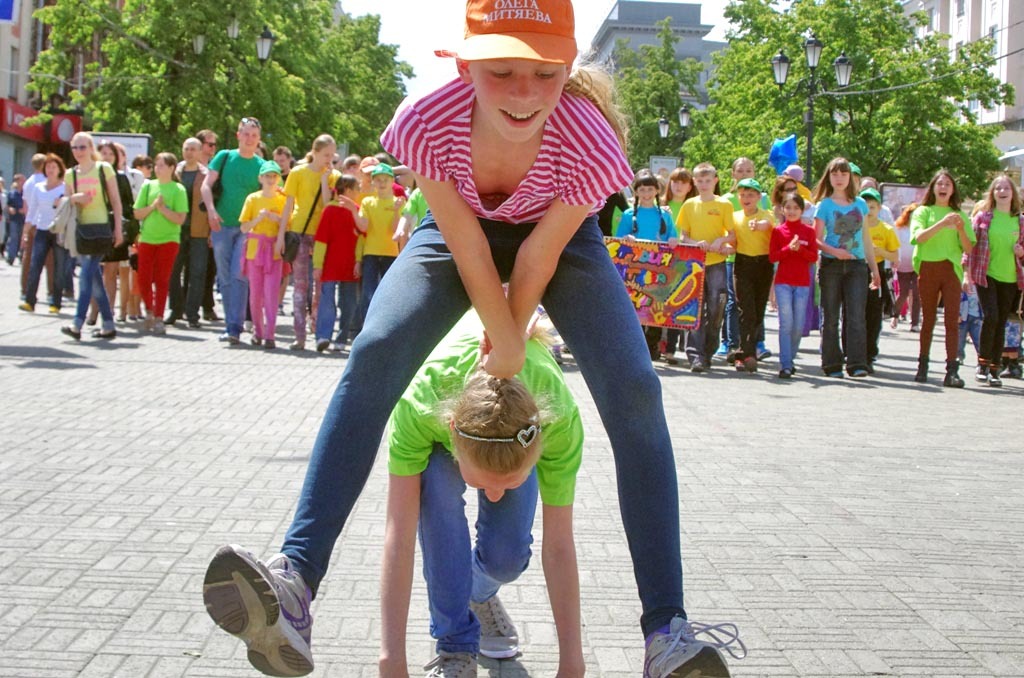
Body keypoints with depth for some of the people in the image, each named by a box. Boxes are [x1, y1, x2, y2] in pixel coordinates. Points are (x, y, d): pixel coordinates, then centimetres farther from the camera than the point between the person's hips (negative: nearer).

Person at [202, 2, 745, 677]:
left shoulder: (590, 147, -37)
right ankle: (296, 582, -30)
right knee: (372, 360, -23)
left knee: (634, 391, -20)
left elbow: (537, 259, -23)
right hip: (460, 228, 1)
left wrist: (510, 348, -9)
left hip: (560, 235, 0)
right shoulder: (427, 124, -35)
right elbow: (469, 250, -23)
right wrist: (505, 343, -13)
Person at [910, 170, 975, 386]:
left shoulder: (959, 215, 14)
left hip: (952, 269, 1)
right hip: (928, 268, -1)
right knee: (929, 319, 6)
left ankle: (952, 370, -14)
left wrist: (961, 228, -10)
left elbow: (968, 249, 7)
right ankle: (922, 365, 17)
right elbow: (919, 237, -11)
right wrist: (942, 224, -24)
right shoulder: (923, 211, 9)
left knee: (952, 320, -8)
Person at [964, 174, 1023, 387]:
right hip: (985, 275, -3)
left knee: (1001, 323, 4)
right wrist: (967, 273, -5)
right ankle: (983, 362, -1)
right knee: (990, 317, -17)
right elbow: (970, 245, 1)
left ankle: (994, 369, 11)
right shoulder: (983, 216, 1)